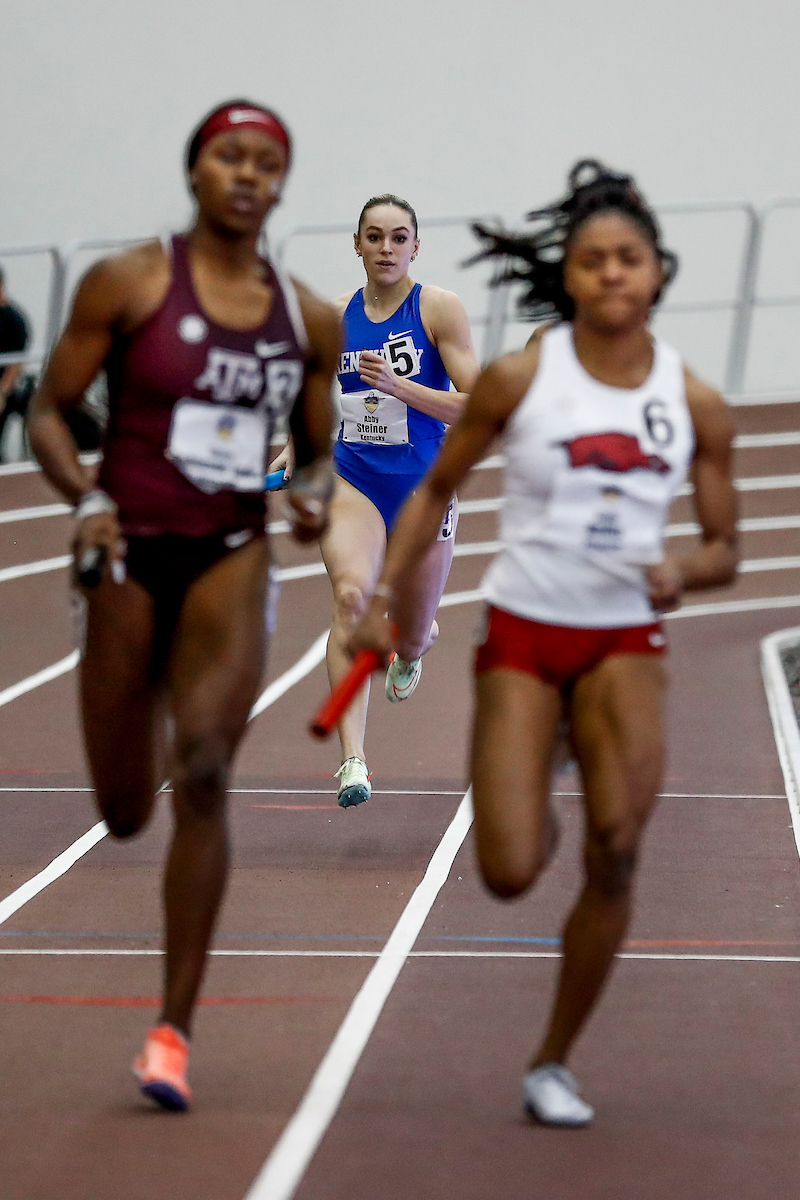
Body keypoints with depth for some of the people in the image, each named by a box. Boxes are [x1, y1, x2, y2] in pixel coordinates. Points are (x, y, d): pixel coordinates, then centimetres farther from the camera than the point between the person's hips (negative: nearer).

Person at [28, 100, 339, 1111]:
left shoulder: (308, 319, 5)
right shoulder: (128, 284, -4)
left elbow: (318, 451, 16)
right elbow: (49, 412, -2)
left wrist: (314, 497, -6)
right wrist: (85, 498, -20)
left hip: (232, 559, 1)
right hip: (133, 556, -1)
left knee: (203, 775, -20)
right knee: (123, 812, 7)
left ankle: (173, 1030, -13)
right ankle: (154, 731, 50)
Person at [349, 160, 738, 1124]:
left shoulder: (694, 404, 0)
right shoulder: (519, 379, -5)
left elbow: (724, 549, 7)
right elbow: (435, 489, 6)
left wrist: (684, 572, -16)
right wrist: (384, 597, -2)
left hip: (624, 641, 1)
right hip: (521, 635, -1)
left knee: (617, 847, -19)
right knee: (509, 876, -10)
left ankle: (554, 1062, 0)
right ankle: (536, 821, 33)